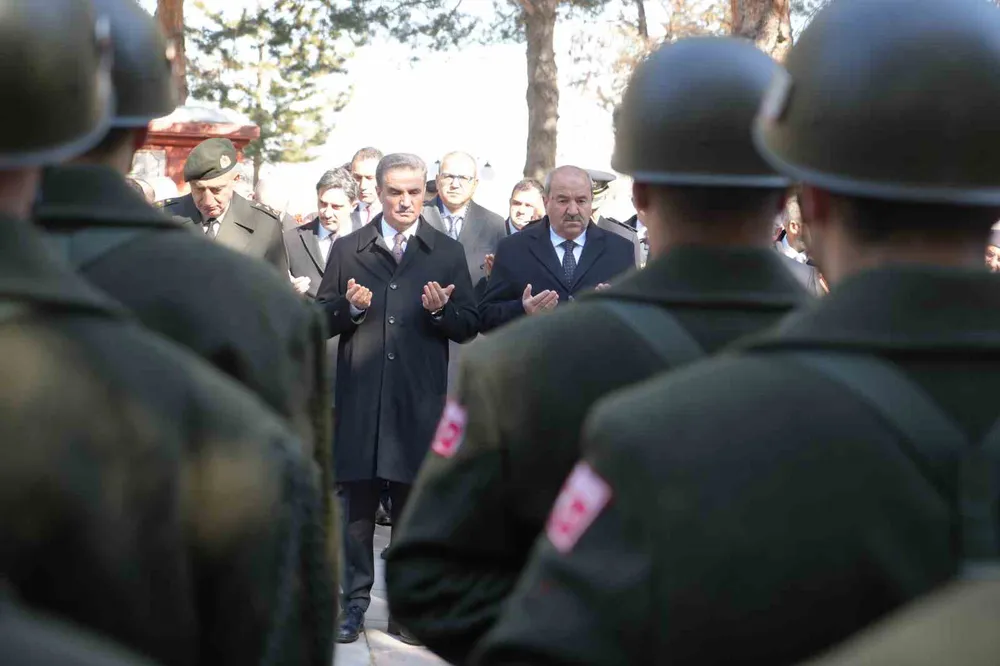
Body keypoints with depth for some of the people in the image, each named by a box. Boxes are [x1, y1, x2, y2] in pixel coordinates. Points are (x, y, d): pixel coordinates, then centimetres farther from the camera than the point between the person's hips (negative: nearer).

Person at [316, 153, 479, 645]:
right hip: (359, 397, 0)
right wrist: (349, 307, -12)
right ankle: (354, 602, 13)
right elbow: (321, 320, 8)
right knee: (357, 504, 3)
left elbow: (469, 327, 6)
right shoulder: (348, 250, 10)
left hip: (419, 400, 0)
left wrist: (442, 310, -14)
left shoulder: (448, 252, 9)